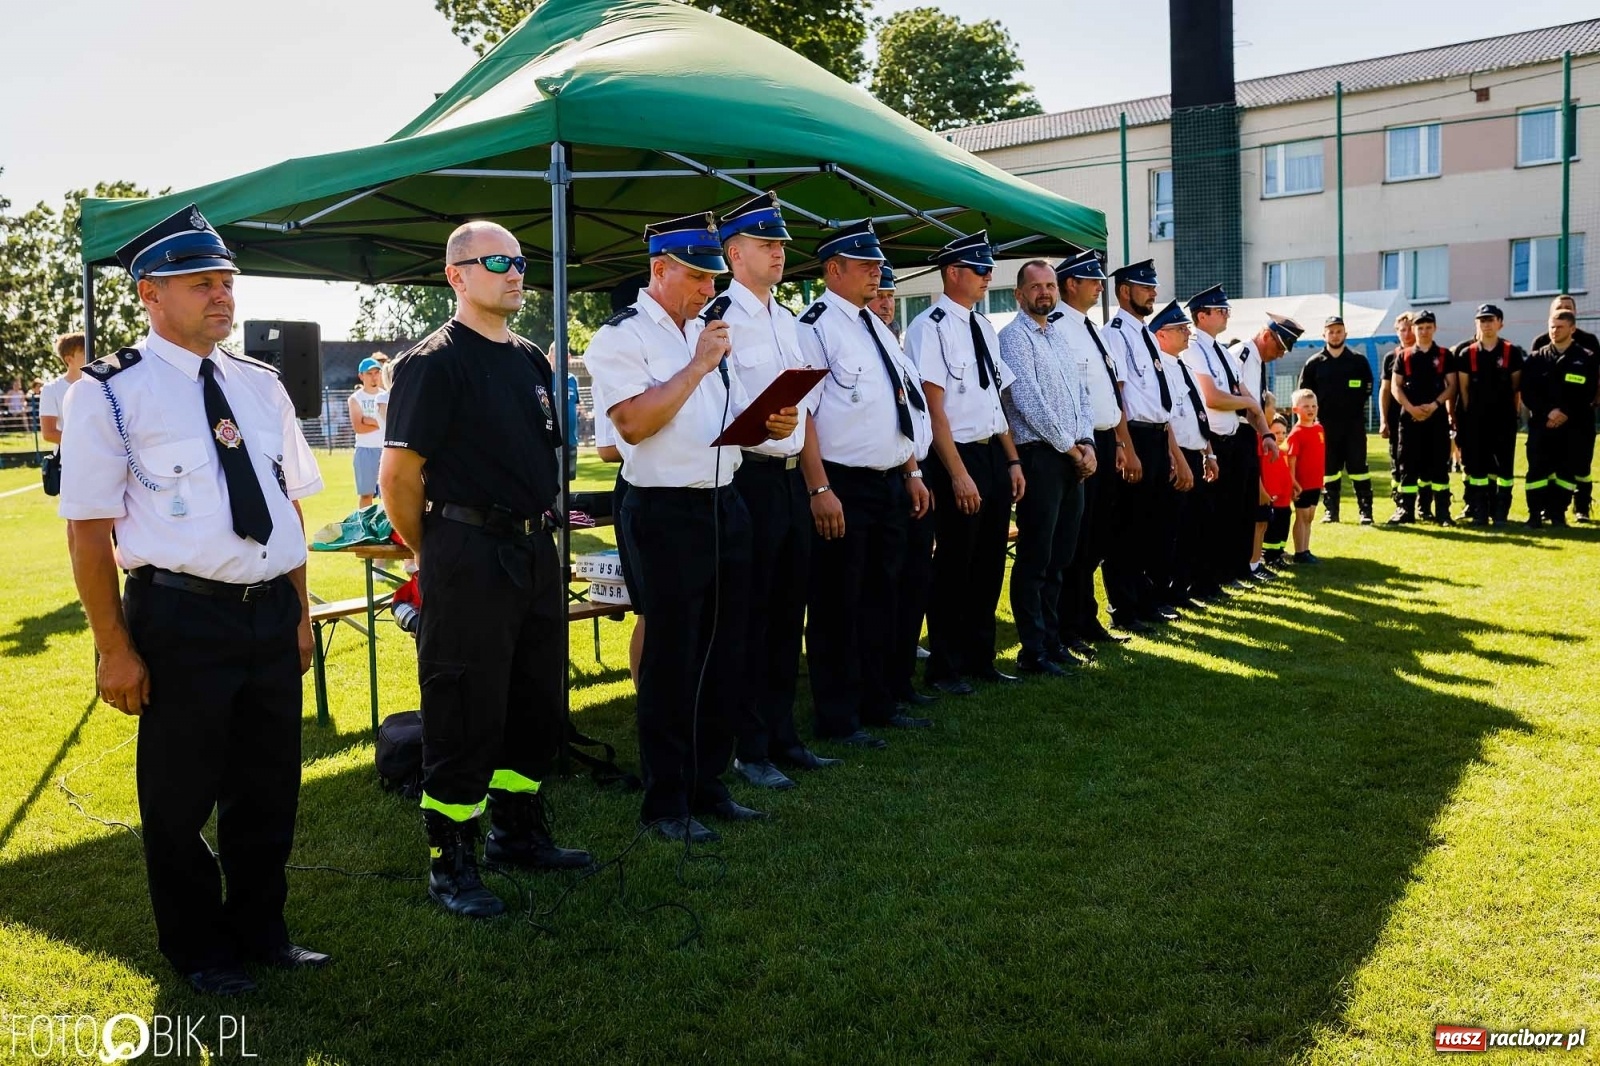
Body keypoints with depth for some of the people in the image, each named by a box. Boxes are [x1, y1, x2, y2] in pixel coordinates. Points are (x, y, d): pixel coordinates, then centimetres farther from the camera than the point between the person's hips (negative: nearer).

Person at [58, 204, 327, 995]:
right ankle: (197, 950, 31)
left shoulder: (261, 385, 9)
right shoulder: (110, 393, -7)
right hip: (181, 617, -5)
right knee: (182, 795, 10)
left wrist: (299, 613, 12)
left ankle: (259, 929, 36)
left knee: (270, 784, 16)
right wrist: (115, 648, -11)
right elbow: (90, 529, -9)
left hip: (271, 611, 5)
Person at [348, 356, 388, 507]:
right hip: (365, 449, -2)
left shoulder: (386, 396, 8)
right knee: (366, 493, 2)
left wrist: (369, 420, -12)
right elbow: (358, 427, -12)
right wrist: (381, 423, -10)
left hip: (386, 448, 2)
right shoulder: (355, 398, 0)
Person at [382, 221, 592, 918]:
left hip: (535, 552, 8)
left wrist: (538, 532, 18)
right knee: (464, 712, 0)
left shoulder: (530, 359, 13)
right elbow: (398, 476, -11)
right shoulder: (434, 362, -10)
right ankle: (450, 863, 14)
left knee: (536, 702, 15)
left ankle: (518, 831, 32)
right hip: (469, 556, -8)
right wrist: (431, 557, -2)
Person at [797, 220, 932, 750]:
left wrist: (912, 473, 17)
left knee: (881, 597, 15)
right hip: (843, 487, -8)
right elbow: (801, 413, -17)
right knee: (837, 605, 1)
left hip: (890, 485, 9)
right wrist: (820, 490, -22)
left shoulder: (877, 327, 16)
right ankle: (838, 719, 11)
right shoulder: (815, 326, -10)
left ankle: (878, 702, 28)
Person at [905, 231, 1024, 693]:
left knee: (989, 564, 15)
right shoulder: (930, 327, -12)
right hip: (957, 458, -8)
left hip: (994, 455, 8)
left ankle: (980, 657, 29)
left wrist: (1013, 461, 12)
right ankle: (945, 667, 18)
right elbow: (934, 408, -17)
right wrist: (959, 474, -19)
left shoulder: (983, 326, 12)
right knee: (954, 566, 3)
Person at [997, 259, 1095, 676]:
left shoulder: (1061, 336, 18)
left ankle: (1052, 640, 21)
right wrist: (1071, 447, -10)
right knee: (1035, 557, -5)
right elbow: (1029, 400, -14)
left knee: (1060, 556, 12)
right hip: (1039, 455, -8)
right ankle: (1033, 652, 2)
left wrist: (1087, 443, 1)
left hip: (1074, 457, 8)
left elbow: (1082, 392, 17)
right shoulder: (1014, 337, -6)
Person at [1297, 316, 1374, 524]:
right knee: (1329, 469, 6)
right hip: (1325, 424, 1)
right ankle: (1330, 511, 12)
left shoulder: (1359, 360, 4)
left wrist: (1358, 411, 0)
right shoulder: (1314, 363, 5)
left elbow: (1367, 389, 7)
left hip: (1354, 423, -1)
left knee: (1358, 467, -2)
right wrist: (1314, 415, 0)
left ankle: (1365, 511, 2)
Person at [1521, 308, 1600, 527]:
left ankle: (1558, 513, 10)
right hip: (1541, 423, 0)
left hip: (1574, 425, 0)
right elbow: (1527, 392, 0)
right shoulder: (1536, 358, 7)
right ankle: (1536, 514, 1)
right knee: (1537, 468, -6)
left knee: (1568, 470, 2)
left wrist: (1566, 413, -13)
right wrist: (1547, 412, -14)